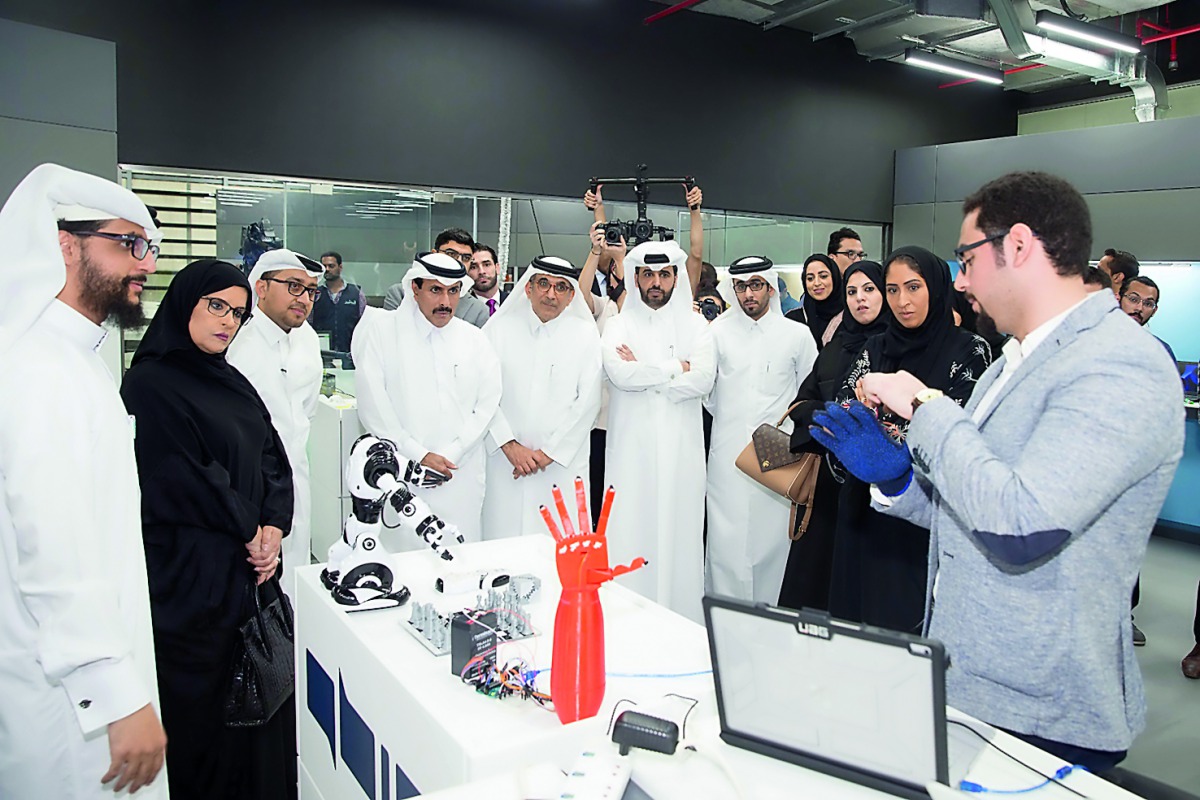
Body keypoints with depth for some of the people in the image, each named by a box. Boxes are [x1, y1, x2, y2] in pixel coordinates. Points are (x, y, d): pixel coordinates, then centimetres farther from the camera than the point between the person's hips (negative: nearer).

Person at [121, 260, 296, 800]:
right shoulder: (150, 385, -11)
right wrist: (249, 531, -7)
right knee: (202, 703, 5)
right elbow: (181, 479, -16)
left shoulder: (231, 382, 13)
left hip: (252, 567, 7)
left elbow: (273, 457, 10)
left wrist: (274, 527, -5)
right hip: (193, 574, -7)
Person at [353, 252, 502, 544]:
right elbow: (372, 404, -5)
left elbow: (487, 407, 5)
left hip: (461, 477, 2)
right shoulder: (382, 329, 2)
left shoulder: (475, 340, 10)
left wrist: (450, 456, -6)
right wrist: (418, 455, -10)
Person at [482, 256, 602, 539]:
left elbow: (588, 401, -1)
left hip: (562, 464, 0)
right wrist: (510, 446, -9)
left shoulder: (585, 334, 5)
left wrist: (549, 452, -6)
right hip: (505, 464, 0)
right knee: (503, 539, 1)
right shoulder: (498, 329, 5)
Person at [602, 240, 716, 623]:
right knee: (631, 534, -2)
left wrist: (643, 373, -7)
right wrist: (675, 369, -5)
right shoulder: (618, 325, 8)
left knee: (679, 533, 2)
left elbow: (703, 379, -6)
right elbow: (619, 374, -12)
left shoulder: (695, 325, 10)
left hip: (682, 448, 1)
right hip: (632, 447, -1)